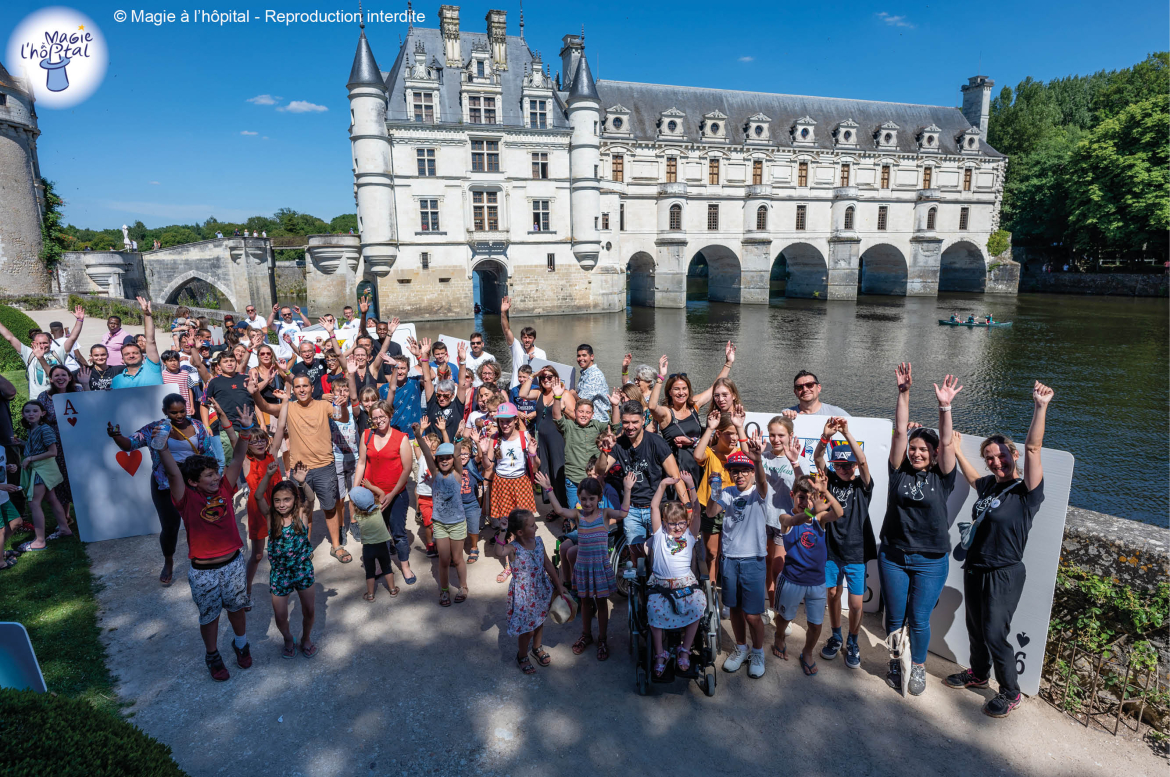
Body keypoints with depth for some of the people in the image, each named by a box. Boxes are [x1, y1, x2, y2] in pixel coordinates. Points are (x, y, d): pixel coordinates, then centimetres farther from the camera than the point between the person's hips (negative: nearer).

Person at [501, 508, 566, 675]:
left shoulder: (538, 541, -9)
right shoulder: (513, 548, -27)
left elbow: (547, 564, 3)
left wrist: (558, 585, 8)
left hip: (541, 590, 6)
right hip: (523, 595, -6)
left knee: (539, 622, 25)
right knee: (527, 629, 9)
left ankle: (537, 648, 53)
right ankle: (522, 656, 38)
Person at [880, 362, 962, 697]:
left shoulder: (941, 478, -2)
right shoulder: (899, 471, -2)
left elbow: (947, 442, -15)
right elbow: (900, 431, -8)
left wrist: (945, 406, -25)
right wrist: (903, 393, -13)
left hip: (930, 561, -1)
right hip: (893, 556, 1)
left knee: (919, 621, 6)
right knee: (894, 619, 11)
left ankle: (917, 667, 30)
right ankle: (896, 662, 34)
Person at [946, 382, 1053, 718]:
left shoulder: (1026, 491, -14)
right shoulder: (989, 484, 4)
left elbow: (1032, 449, -29)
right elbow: (972, 478, 29)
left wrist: (1040, 408, -35)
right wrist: (957, 450, 33)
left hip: (1003, 574, -7)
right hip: (974, 568, 7)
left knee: (994, 634, 0)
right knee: (975, 627, 19)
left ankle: (1010, 693, 21)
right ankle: (978, 673, 41)